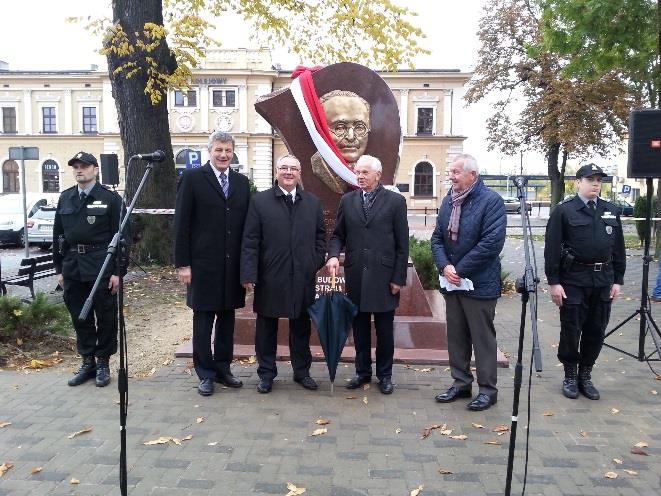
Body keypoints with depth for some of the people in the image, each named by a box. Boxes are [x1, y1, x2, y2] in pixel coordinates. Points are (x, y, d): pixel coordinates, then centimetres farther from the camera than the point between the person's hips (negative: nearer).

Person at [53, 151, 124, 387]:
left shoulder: (110, 198, -4)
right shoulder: (65, 198, 11)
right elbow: (58, 235, 13)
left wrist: (117, 271, -11)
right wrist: (59, 268, 9)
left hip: (101, 266, -4)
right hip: (72, 267, 5)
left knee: (105, 317, 4)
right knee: (80, 317, 12)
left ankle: (103, 363, 18)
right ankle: (87, 361, 25)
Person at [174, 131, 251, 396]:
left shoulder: (241, 181, 10)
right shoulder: (192, 178, -2)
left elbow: (246, 223, 9)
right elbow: (181, 224, -5)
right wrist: (182, 264, -9)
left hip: (232, 264, 4)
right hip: (203, 264, -4)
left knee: (227, 318, 12)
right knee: (203, 320, 6)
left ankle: (223, 368, 26)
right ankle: (205, 373, 20)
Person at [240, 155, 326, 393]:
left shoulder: (313, 202, 7)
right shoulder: (260, 201, -2)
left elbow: (320, 236, 12)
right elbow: (250, 241, -5)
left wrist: (316, 264, 1)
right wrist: (249, 275, -11)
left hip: (303, 278, 2)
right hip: (270, 278, -2)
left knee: (301, 327, 13)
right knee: (266, 327, 10)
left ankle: (302, 371, 28)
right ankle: (266, 373, 26)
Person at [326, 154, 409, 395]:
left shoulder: (395, 201, -2)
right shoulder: (347, 201, 8)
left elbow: (402, 244, -2)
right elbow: (337, 235, 12)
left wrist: (398, 278, -6)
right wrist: (334, 255, -9)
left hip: (384, 276, -3)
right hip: (356, 276, 3)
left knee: (384, 330, 8)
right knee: (360, 328, 13)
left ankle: (385, 374, 24)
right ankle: (362, 372, 28)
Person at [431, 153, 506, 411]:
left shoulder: (491, 201, -12)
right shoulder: (448, 200, 9)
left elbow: (492, 242, -20)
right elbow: (437, 237, 8)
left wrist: (460, 269, -18)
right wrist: (445, 266, -9)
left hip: (479, 283, -6)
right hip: (451, 281, 7)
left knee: (483, 338, 5)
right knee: (456, 336, 15)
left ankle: (487, 390, 19)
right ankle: (461, 383, 29)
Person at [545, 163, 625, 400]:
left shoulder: (611, 211, 11)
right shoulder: (563, 211, -4)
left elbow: (618, 248, 14)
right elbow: (552, 249, -7)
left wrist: (617, 280, 8)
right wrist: (554, 282, -11)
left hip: (603, 281, 5)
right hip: (573, 280, -4)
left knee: (596, 331, 10)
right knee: (571, 330, 4)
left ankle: (586, 375, 24)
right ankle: (570, 375, 20)